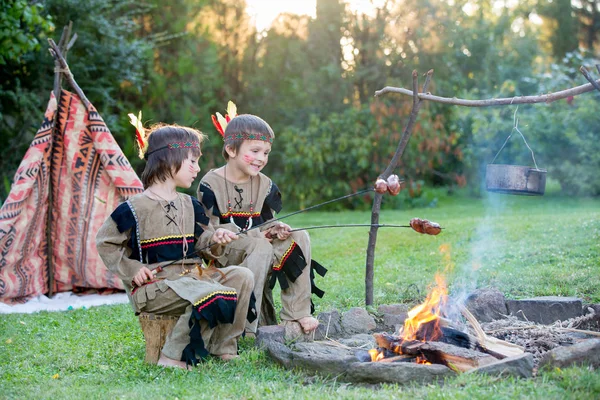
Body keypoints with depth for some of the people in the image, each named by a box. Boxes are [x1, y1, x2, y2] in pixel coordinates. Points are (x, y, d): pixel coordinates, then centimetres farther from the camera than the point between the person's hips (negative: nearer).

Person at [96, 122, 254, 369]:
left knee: (242, 277, -8)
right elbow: (105, 243, -1)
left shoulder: (190, 205, 15)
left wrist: (214, 240, -6)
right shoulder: (135, 208, -6)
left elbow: (200, 244, 17)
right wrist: (131, 270, -10)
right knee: (211, 295, -30)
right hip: (155, 284, -7)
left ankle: (223, 349, -3)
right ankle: (173, 356, -17)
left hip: (192, 274, 8)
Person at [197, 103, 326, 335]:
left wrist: (276, 229, -15)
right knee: (261, 247, -34)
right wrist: (255, 234, -19)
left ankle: (296, 315, -14)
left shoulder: (265, 185, 9)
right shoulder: (211, 184, -9)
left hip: (259, 247, 6)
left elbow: (267, 223, 12)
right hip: (221, 254, -6)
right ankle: (245, 325, -31)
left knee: (300, 237, -15)